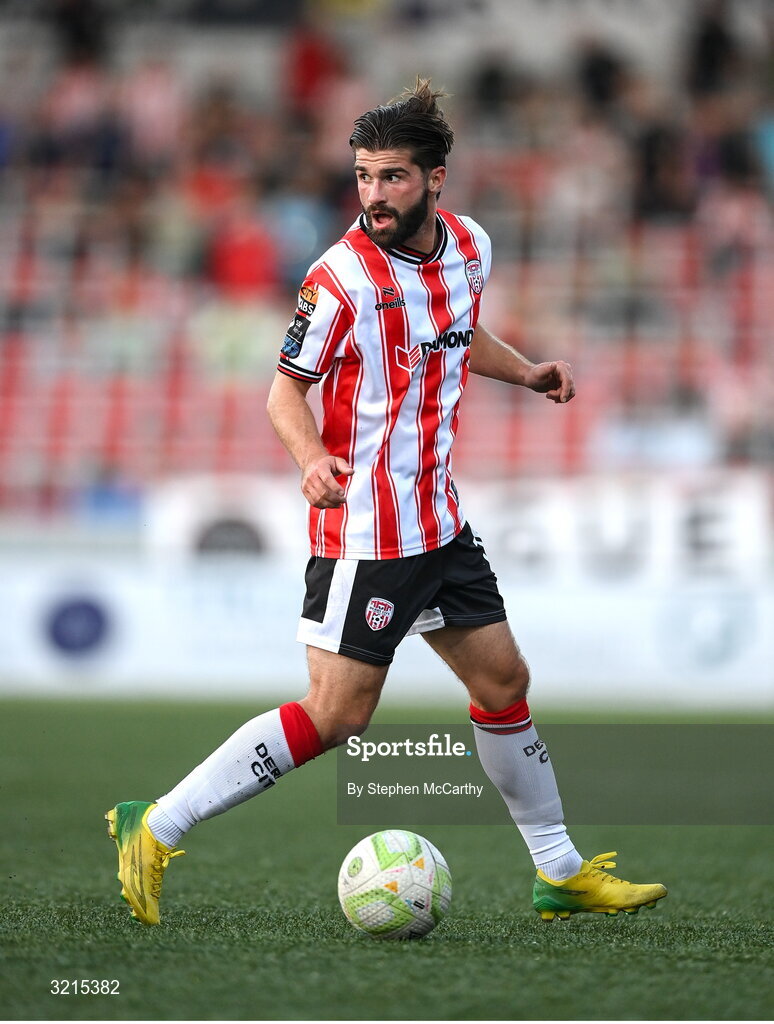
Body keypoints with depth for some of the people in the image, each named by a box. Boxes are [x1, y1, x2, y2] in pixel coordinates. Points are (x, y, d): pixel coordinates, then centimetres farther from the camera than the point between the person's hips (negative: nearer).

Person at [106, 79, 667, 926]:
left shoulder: (470, 247, 4)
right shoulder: (340, 278, -17)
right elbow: (286, 388, -11)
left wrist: (521, 372, 8)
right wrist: (312, 458, -29)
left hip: (440, 521, 7)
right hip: (365, 530, -7)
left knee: (503, 681, 13)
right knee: (335, 716, -10)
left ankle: (561, 874, 26)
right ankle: (154, 829, -3)